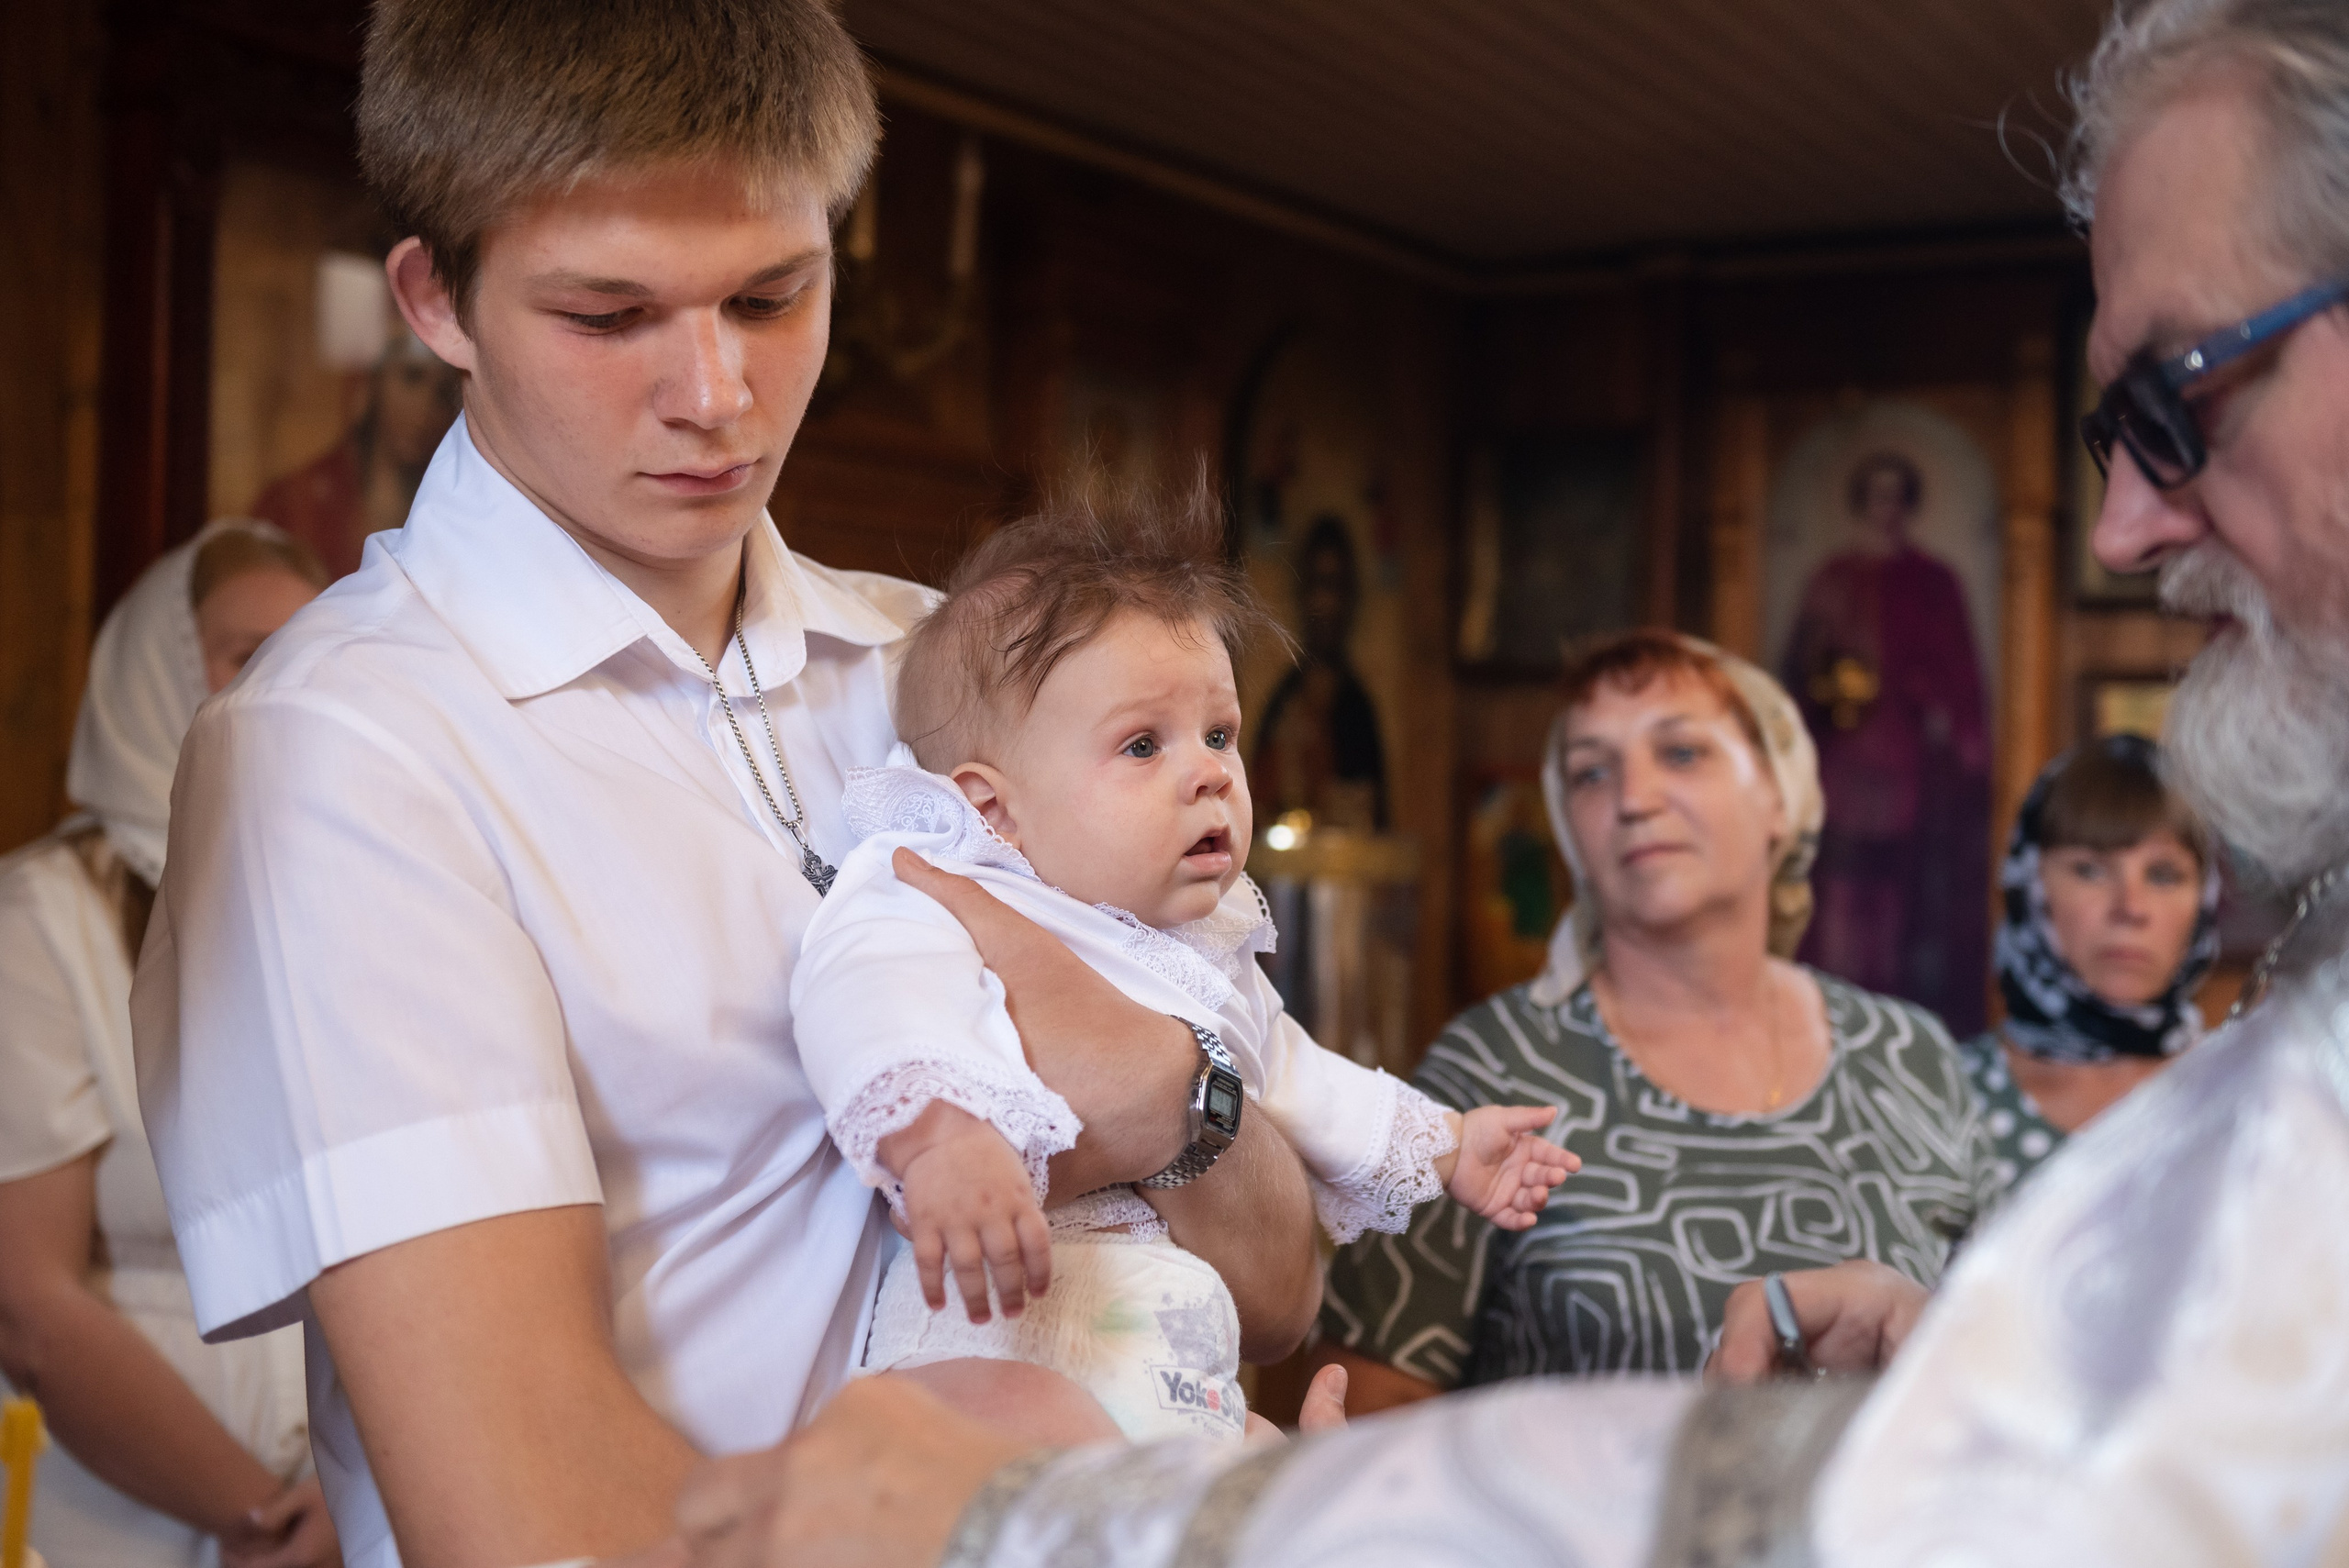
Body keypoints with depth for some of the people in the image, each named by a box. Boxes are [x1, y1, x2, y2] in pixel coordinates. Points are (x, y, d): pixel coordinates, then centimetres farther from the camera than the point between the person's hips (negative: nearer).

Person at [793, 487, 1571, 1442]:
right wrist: (941, 1130, -48)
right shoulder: (950, 900, -6)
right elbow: (873, 989, -29)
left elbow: (1294, 1083, 41)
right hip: (1001, 1322, -9)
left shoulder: (1214, 954, 24)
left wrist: (1446, 1149, 47)